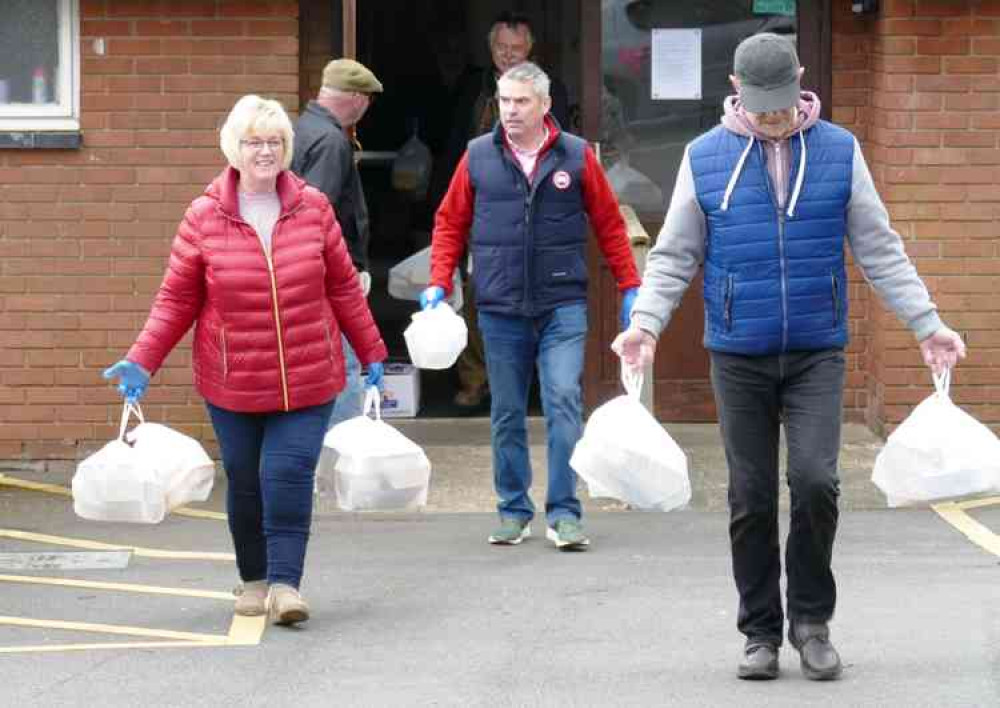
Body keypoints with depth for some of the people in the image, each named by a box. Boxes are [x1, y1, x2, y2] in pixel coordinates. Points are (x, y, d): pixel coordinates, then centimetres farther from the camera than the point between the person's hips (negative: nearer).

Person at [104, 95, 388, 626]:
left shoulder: (313, 208, 0)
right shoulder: (203, 217, -4)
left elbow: (343, 287, 8)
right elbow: (176, 300, 0)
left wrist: (371, 352, 12)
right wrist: (141, 361, -9)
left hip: (308, 380, 0)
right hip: (232, 384, 0)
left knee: (289, 475, -11)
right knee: (244, 482, 9)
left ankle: (285, 582, -6)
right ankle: (254, 579, 26)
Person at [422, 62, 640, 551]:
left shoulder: (576, 156, 2)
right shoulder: (478, 156, 5)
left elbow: (609, 225, 8)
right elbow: (450, 222, 12)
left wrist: (630, 287, 6)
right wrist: (439, 282, 1)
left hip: (562, 307, -2)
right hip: (500, 308, 2)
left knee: (564, 401, -12)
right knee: (507, 414, 9)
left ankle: (564, 514, -7)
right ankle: (514, 511, 20)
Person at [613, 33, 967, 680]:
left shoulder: (839, 152, 3)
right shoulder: (705, 158, 2)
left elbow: (881, 252, 6)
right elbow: (674, 257, 5)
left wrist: (928, 325, 0)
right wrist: (645, 324, -10)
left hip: (817, 354, -1)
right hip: (739, 358, 1)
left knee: (815, 481, -14)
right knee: (751, 498, 3)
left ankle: (812, 619, 5)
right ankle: (761, 632, 15)